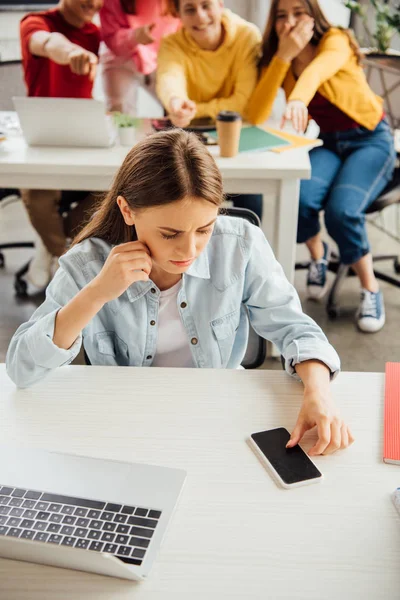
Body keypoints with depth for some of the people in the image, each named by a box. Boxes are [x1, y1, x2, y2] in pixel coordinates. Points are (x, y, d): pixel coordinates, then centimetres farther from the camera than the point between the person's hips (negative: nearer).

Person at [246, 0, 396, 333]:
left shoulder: (335, 40, -14)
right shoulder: (276, 60, -2)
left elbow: (319, 68, -40)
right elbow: (256, 117, -18)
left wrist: (298, 99, -63)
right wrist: (283, 56, -23)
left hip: (370, 139, -3)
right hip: (327, 143, 3)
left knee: (342, 211, -31)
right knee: (301, 199, -30)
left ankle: (370, 289, -5)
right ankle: (318, 254, 6)